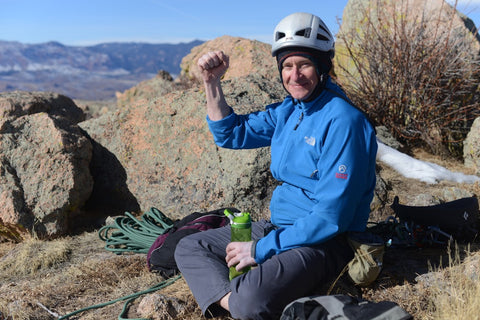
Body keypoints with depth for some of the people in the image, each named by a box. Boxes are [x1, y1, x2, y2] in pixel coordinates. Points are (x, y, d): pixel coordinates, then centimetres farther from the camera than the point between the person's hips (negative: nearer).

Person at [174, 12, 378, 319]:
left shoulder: (343, 122, -19)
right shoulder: (289, 110, 6)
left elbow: (330, 218, -22)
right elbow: (230, 133, 15)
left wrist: (261, 249, -19)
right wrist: (212, 83, 2)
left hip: (324, 241, -8)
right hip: (278, 225, 9)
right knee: (189, 248, 6)